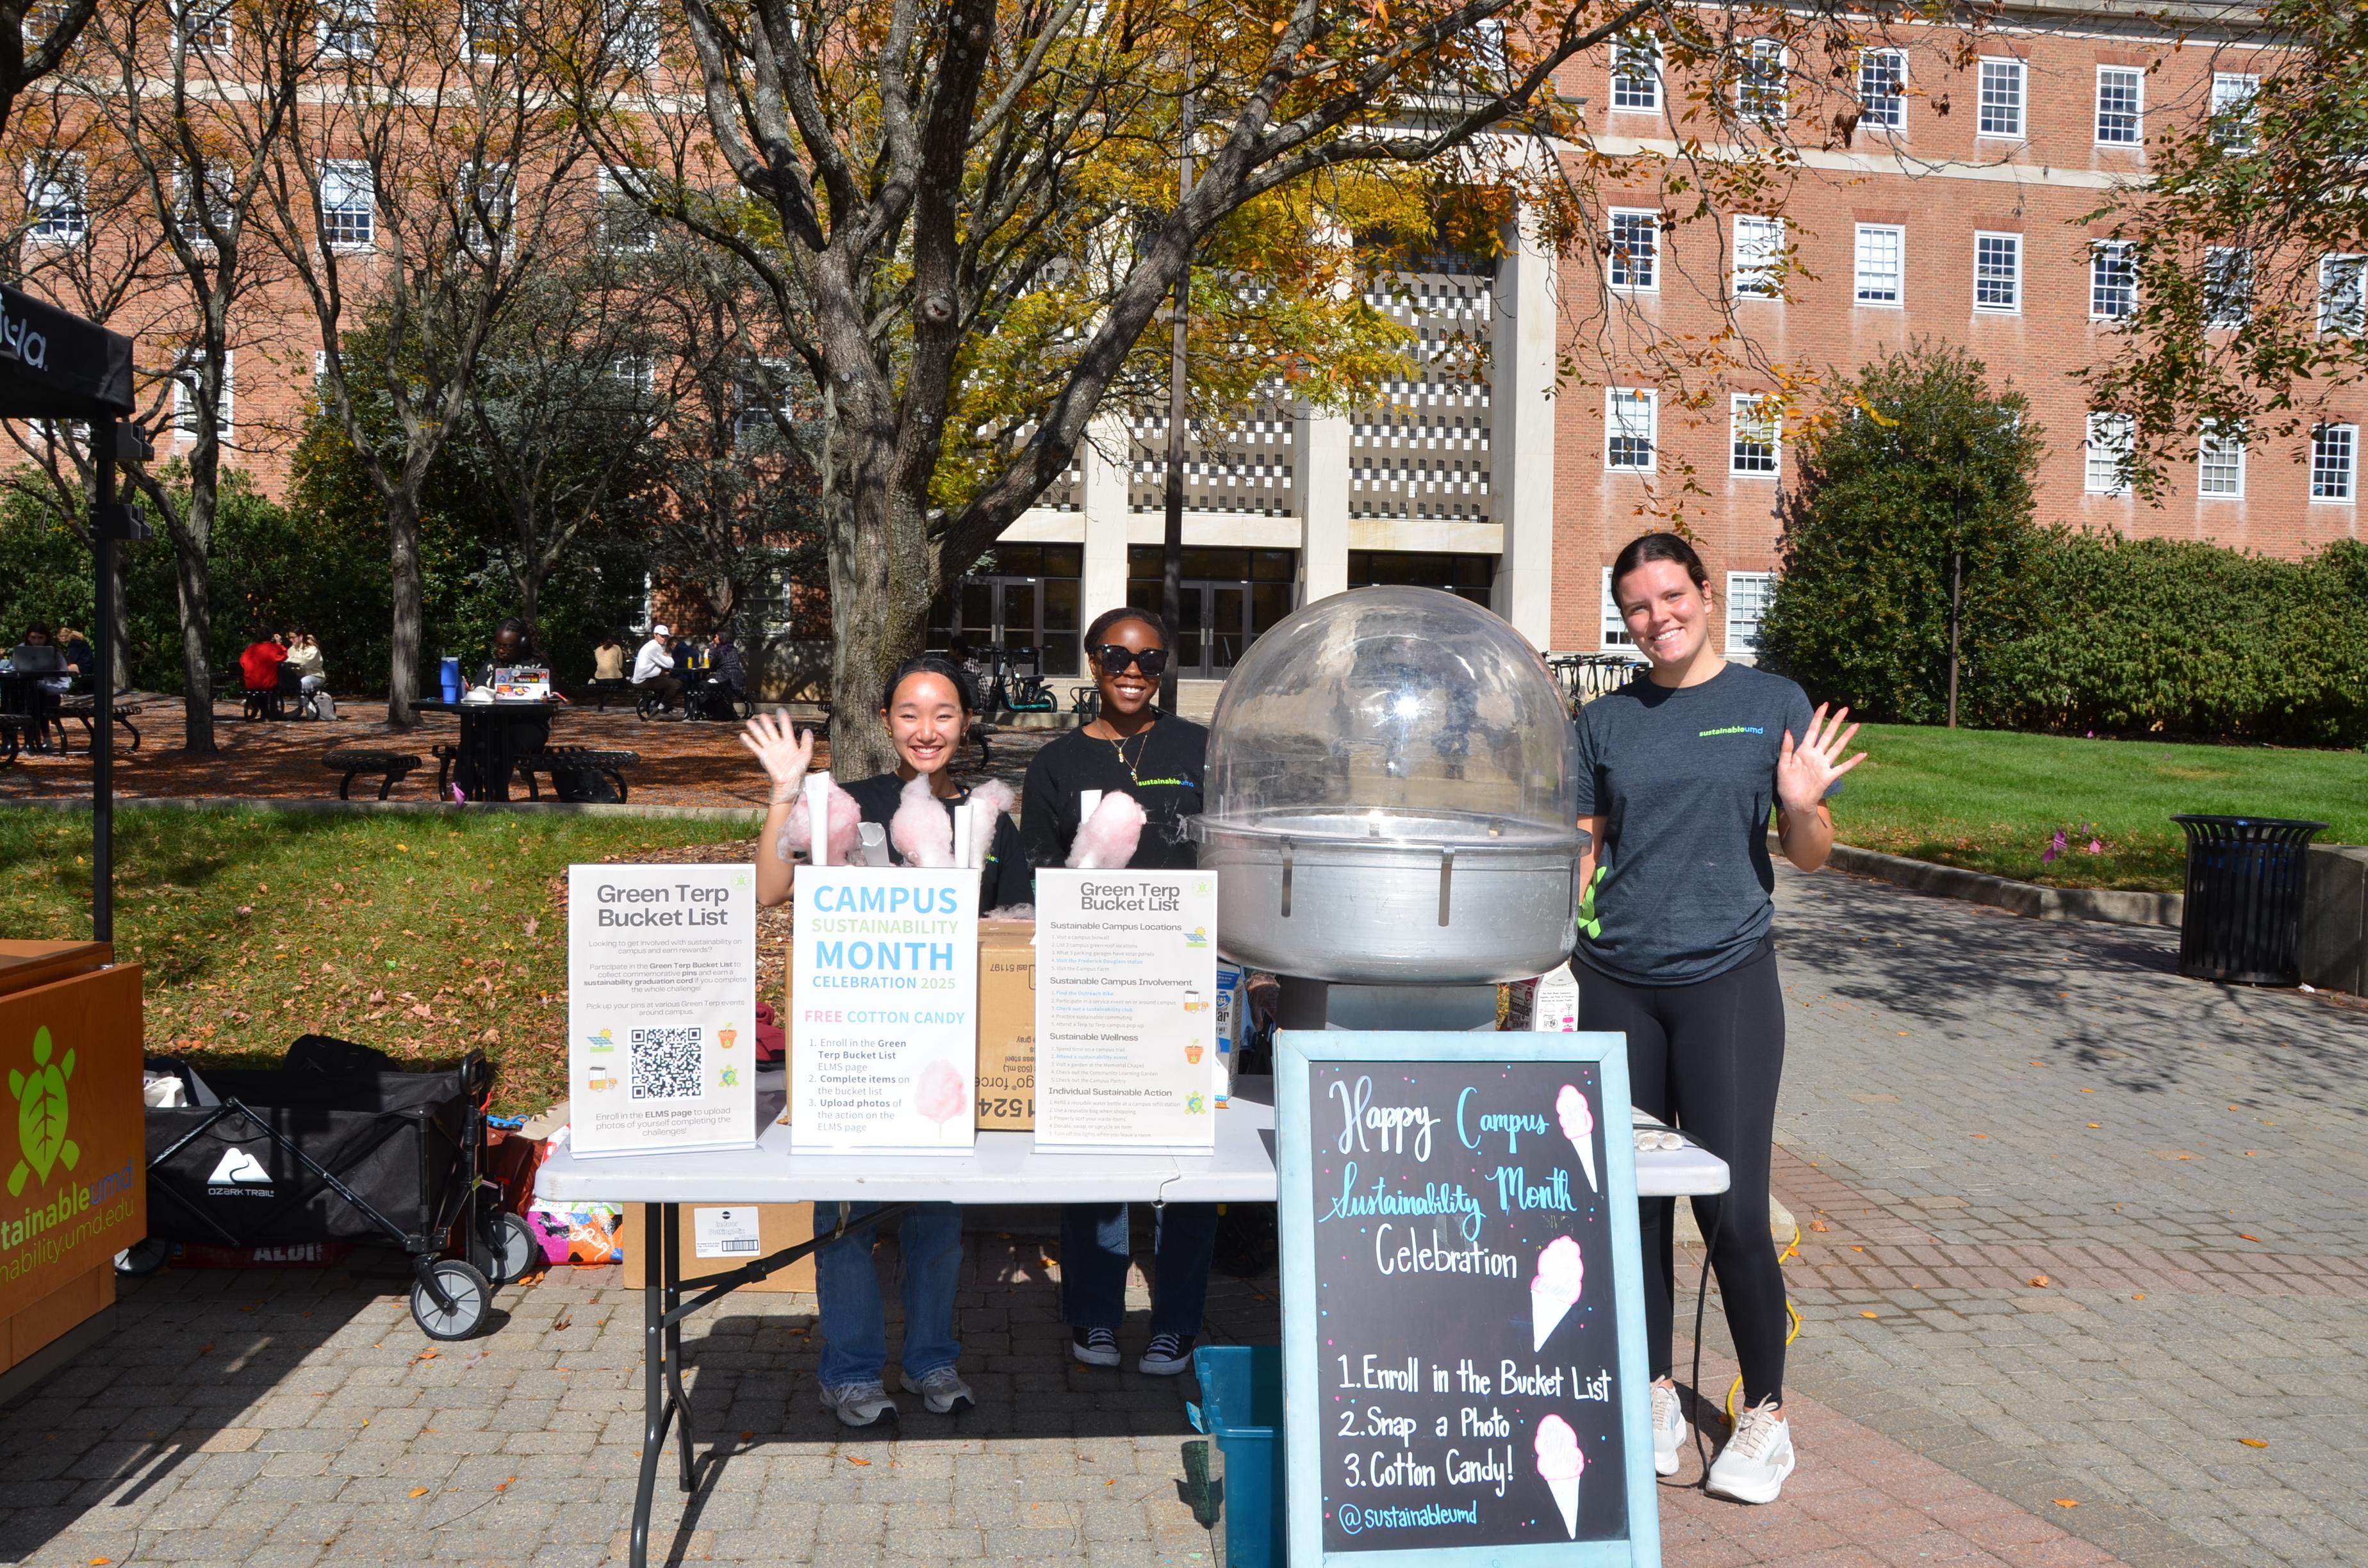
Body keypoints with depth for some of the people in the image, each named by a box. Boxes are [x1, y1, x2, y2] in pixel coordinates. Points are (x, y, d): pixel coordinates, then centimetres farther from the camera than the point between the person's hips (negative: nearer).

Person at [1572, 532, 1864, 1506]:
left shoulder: (1773, 705, 2)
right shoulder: (1604, 722, 8)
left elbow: (1811, 856, 4)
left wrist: (1803, 806, -17)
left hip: (1726, 977, -3)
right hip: (1617, 983, 3)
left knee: (1732, 1206, -4)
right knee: (1632, 1197, 8)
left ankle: (1766, 1416, 14)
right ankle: (1655, 1396, 25)